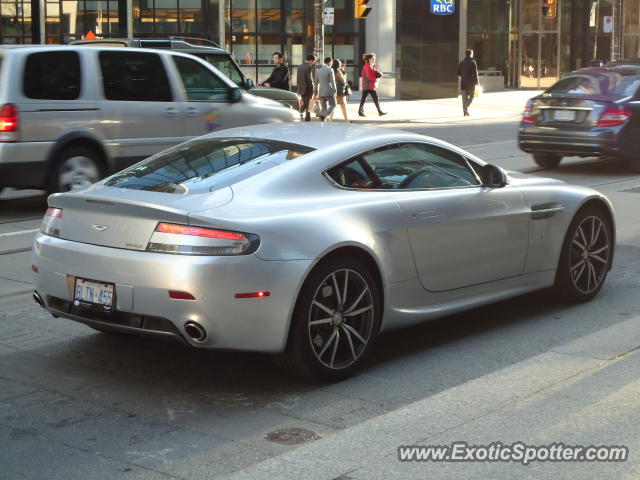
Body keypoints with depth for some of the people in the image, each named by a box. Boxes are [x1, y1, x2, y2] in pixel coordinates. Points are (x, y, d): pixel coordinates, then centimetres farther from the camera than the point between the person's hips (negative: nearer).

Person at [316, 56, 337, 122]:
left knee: (324, 108, 12)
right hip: (329, 92, -6)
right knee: (333, 105, 8)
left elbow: (316, 82, 11)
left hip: (321, 92, 6)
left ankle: (322, 121, 6)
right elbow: (332, 82, -16)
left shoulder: (318, 71, 9)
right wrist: (334, 91, -13)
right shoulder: (330, 70, -10)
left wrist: (316, 93, 15)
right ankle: (323, 116, -13)